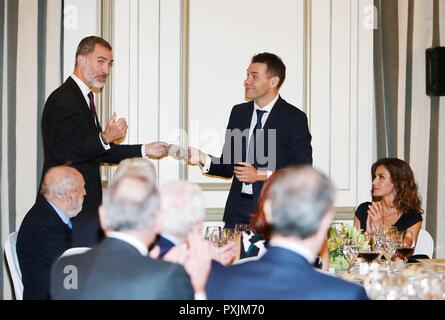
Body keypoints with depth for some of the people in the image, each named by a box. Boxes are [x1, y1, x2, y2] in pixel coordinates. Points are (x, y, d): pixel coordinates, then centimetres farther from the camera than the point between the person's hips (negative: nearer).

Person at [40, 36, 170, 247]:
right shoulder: (63, 99, -14)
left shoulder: (84, 98, 18)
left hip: (88, 202, 10)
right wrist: (105, 137, -23)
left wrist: (144, 150, 16)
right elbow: (63, 152, -24)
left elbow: (99, 151, 20)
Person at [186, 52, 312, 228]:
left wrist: (261, 175, -13)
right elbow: (229, 166, 12)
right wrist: (203, 159, -6)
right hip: (239, 209, 4)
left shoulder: (294, 118, -5)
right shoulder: (239, 112, 11)